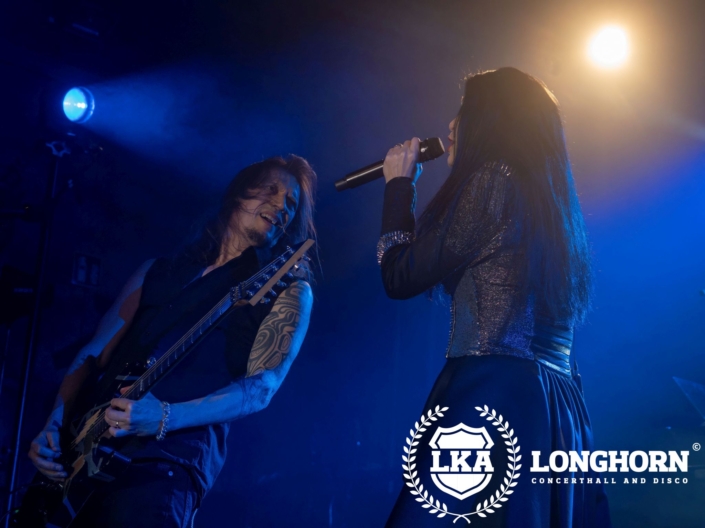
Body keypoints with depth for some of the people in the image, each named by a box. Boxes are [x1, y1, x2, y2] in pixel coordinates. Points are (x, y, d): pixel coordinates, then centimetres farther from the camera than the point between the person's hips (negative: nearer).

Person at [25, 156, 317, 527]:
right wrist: (55, 423, 2)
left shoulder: (288, 289, 6)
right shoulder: (158, 271, 19)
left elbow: (260, 387, -7)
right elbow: (92, 356, 18)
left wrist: (166, 418, -21)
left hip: (171, 456, -5)